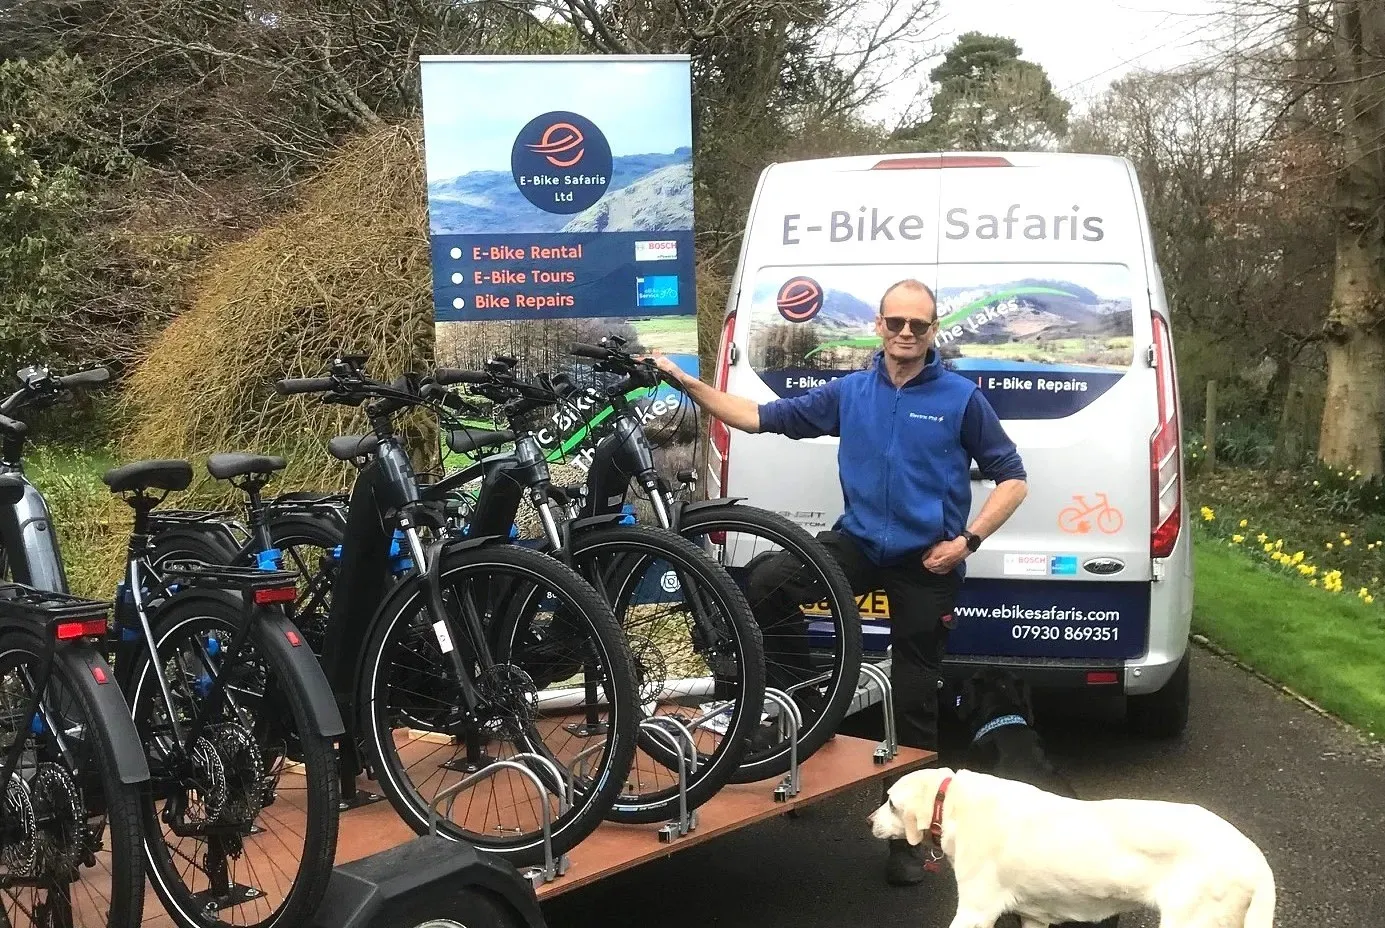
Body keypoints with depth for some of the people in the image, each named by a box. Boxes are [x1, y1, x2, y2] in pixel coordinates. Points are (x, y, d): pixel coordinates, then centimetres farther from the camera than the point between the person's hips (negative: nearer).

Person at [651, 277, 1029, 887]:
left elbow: (1011, 478, 0)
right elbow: (761, 417, 6)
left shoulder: (961, 398, -4)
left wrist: (967, 540, -12)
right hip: (858, 543, 2)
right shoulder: (848, 393, 4)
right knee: (765, 584, -26)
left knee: (914, 702, 6)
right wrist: (685, 382, 0)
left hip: (925, 565, -2)